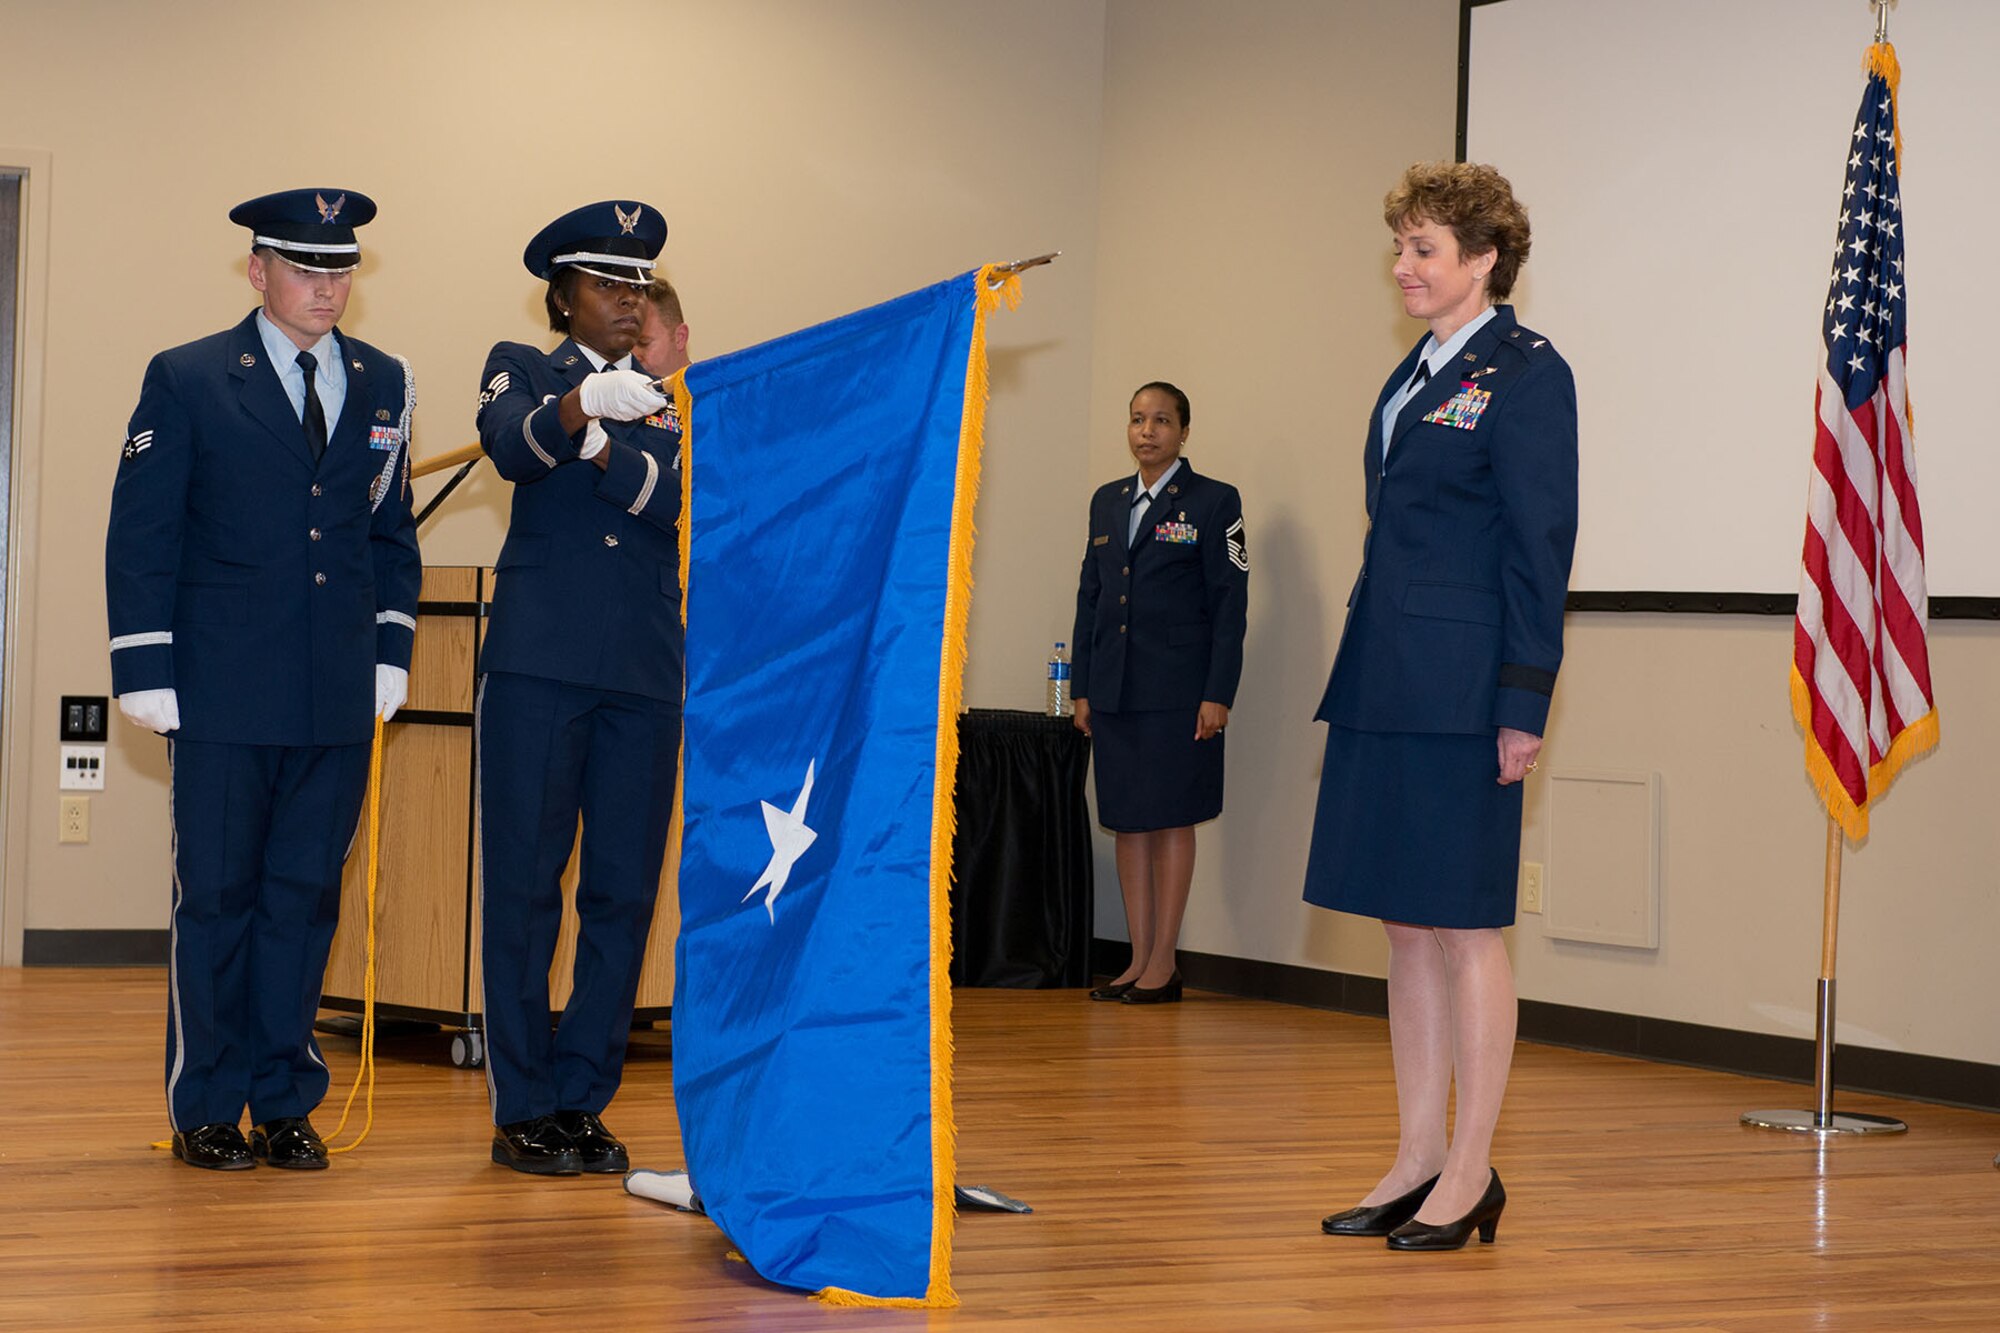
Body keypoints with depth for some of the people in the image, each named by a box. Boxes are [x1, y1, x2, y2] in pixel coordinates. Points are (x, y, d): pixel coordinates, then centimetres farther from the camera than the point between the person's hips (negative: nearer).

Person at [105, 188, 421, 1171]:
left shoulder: (384, 385, 11)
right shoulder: (188, 380, 0)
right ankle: (206, 1109, 12)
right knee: (216, 895, 3)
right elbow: (141, 535, -1)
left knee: (306, 896, 6)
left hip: (341, 699, 3)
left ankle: (285, 1103, 15)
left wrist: (391, 650, 8)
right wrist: (146, 672, -6)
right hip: (226, 693, -3)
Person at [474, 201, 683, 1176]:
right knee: (523, 883, -2)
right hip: (540, 661, -4)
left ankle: (582, 1099, 13)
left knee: (626, 891, 4)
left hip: (645, 672, 4)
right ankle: (522, 1109, 4)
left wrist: (598, 443, -18)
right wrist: (580, 405, -34)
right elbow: (510, 447, -14)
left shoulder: (665, 402, 18)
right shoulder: (520, 369, 9)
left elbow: (669, 499, -2)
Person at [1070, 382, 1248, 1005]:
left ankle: (1163, 964, 3)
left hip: (1177, 691, -5)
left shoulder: (1214, 502, -2)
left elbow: (1230, 603, -5)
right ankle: (1139, 959, 12)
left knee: (1172, 820, -1)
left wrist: (1218, 695, -12)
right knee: (1127, 823, 6)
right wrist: (1082, 689, 10)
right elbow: (1089, 597, 16)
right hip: (1115, 691, 5)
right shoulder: (1107, 501, 15)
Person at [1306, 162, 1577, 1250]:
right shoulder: (1415, 376, 17)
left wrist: (1523, 707, -16)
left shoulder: (1525, 373, -8)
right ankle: (1418, 1163, 18)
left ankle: (1470, 1175, 6)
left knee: (1463, 925, -2)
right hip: (1387, 685, 9)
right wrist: (1363, 676, 16)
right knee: (1405, 924, 11)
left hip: (1463, 691, -9)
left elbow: (1539, 547, -12)